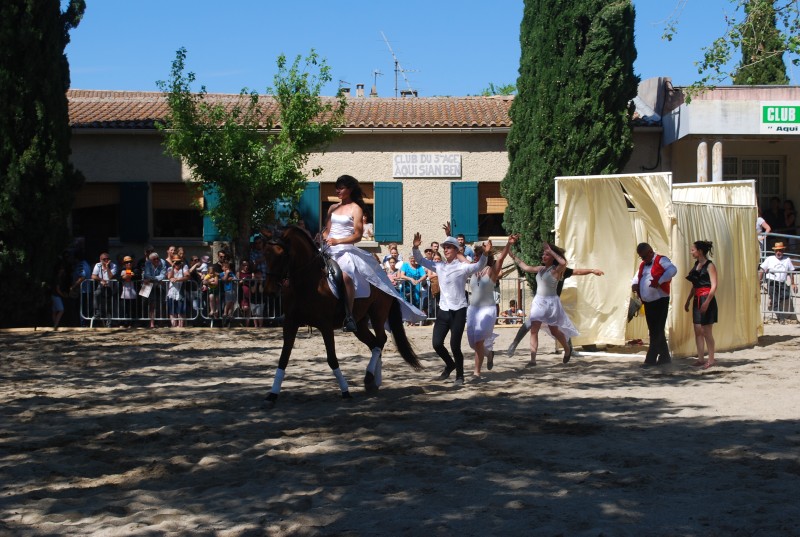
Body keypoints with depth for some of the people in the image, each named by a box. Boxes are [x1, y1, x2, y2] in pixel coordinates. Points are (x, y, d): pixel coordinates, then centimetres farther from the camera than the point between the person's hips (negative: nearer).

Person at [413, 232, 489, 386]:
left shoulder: (462, 267, -6)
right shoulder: (439, 267, 10)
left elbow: (479, 266, -21)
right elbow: (421, 260, 16)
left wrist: (485, 253, -39)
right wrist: (415, 247, -1)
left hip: (458, 311, -5)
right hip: (443, 311, 5)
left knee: (455, 345, -6)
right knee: (436, 343, 2)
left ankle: (460, 375, 13)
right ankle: (450, 364, 30)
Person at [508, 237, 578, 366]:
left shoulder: (556, 270, -11)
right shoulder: (540, 269, 8)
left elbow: (563, 263, -33)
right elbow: (525, 267, 12)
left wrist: (551, 251, -24)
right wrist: (511, 253, 8)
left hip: (551, 302, -6)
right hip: (538, 302, 6)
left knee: (554, 331, 12)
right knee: (533, 330, -6)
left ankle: (567, 349, 40)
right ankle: (533, 359, -7)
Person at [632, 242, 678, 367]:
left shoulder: (661, 260, -7)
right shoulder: (642, 265, 17)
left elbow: (672, 270, -23)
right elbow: (637, 276, 22)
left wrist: (659, 281, -31)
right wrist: (634, 284, -2)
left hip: (660, 301, -8)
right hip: (648, 302, 8)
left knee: (657, 331, -7)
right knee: (654, 331, 12)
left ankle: (651, 359, -8)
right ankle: (665, 357, 22)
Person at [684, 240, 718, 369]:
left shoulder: (709, 265, -9)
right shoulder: (696, 264, 13)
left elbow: (714, 286, -15)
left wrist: (707, 302, -23)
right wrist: (688, 300, 19)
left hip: (707, 299, -8)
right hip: (697, 300, 8)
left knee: (706, 331, -5)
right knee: (697, 330, 7)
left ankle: (711, 360, 0)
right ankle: (700, 358, 12)